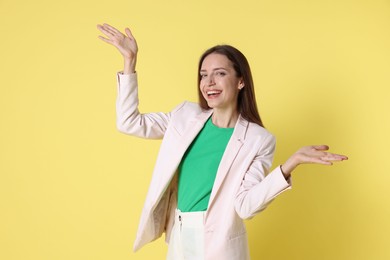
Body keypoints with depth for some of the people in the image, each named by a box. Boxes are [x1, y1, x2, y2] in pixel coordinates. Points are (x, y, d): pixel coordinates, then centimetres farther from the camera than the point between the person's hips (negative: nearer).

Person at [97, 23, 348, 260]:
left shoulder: (258, 140, -10)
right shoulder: (186, 116, 2)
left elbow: (246, 205, -18)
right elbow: (129, 122, 2)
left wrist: (290, 165, -31)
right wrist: (130, 60, -3)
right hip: (179, 237, 4)